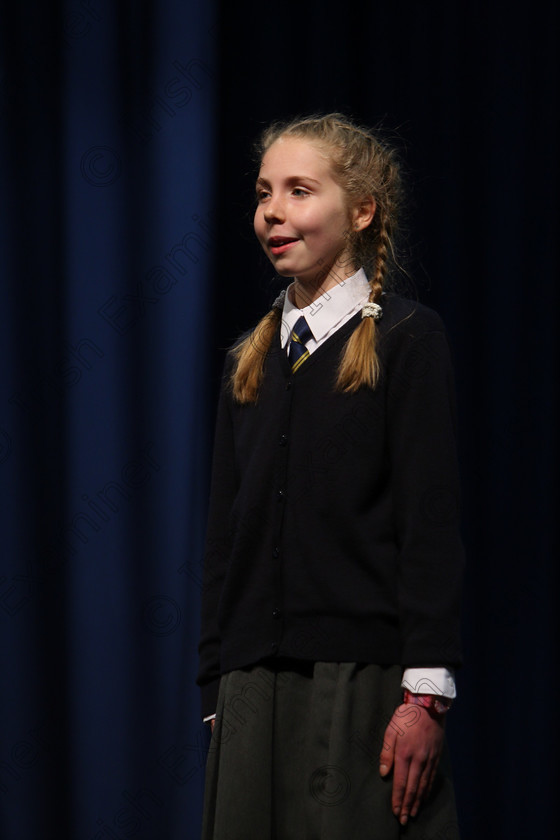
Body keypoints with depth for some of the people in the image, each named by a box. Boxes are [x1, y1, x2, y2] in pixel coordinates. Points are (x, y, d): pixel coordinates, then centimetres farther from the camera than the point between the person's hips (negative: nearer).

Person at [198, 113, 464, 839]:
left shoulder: (407, 339, -2)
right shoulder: (249, 361, 14)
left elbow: (432, 525, -8)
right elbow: (225, 537, 15)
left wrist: (425, 695, -15)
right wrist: (218, 696, 10)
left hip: (364, 679, -5)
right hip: (255, 691, 5)